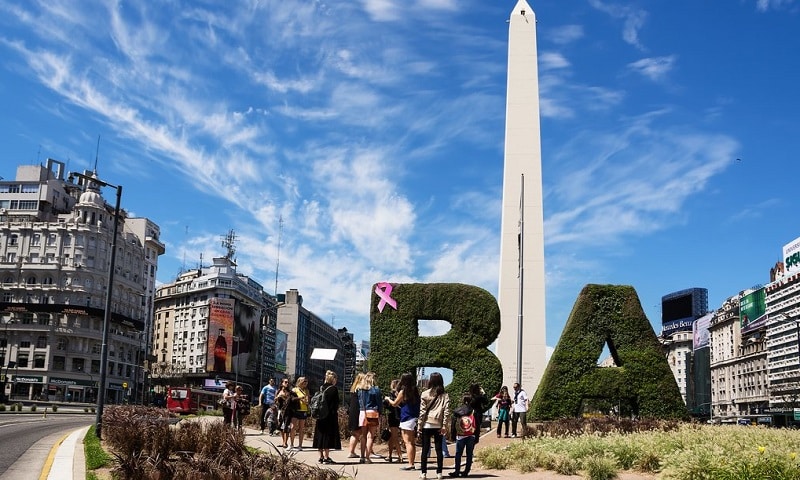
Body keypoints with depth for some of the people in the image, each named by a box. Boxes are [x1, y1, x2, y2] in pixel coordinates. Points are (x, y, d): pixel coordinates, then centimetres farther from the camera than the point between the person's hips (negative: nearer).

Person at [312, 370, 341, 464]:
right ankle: (326, 457, -4)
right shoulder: (333, 389, -10)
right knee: (329, 435, -2)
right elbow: (336, 403, -11)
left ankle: (321, 457, 15)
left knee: (320, 435, 11)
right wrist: (335, 412, -2)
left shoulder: (321, 388, 7)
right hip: (330, 416, -6)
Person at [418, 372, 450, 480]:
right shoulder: (445, 395, 2)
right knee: (439, 449, 7)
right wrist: (444, 426, -2)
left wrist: (420, 425, 1)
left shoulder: (425, 394, -4)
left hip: (427, 424, -2)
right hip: (439, 425, 2)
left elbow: (422, 411, -4)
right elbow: (447, 412, -4)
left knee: (425, 449, 3)